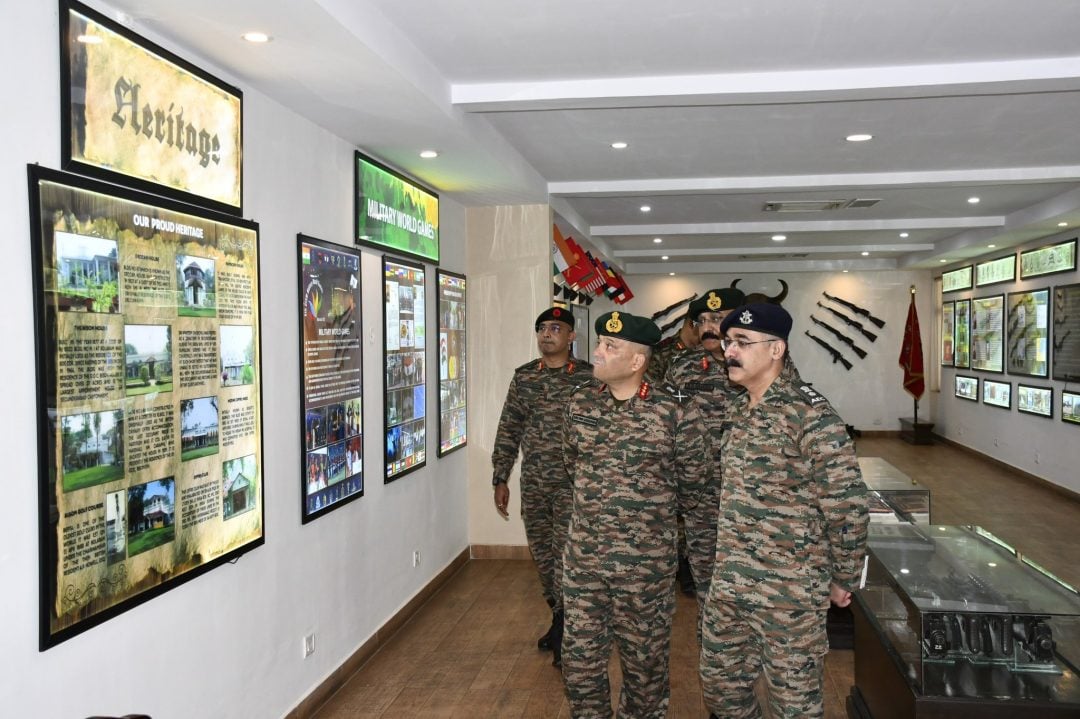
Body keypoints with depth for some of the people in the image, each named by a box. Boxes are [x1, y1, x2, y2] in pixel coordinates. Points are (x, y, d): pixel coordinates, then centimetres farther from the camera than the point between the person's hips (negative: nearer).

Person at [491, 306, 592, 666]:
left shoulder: (588, 377, -6)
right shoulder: (523, 376, 6)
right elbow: (508, 430, 9)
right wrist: (500, 479, 7)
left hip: (572, 484, -4)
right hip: (533, 484, 5)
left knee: (565, 555, -7)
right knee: (542, 556, 13)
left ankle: (565, 631, 6)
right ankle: (560, 619, 30)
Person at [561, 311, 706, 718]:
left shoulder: (669, 412, -12)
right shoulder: (580, 401, 0)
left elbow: (691, 471, 3)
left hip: (646, 561, -3)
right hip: (583, 557, 3)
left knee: (644, 661, 14)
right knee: (580, 659, 13)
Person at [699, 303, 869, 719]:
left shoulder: (810, 415, -18)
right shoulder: (738, 408, 7)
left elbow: (847, 504, -16)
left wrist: (843, 580, -8)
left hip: (789, 592, -7)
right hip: (727, 584, 8)